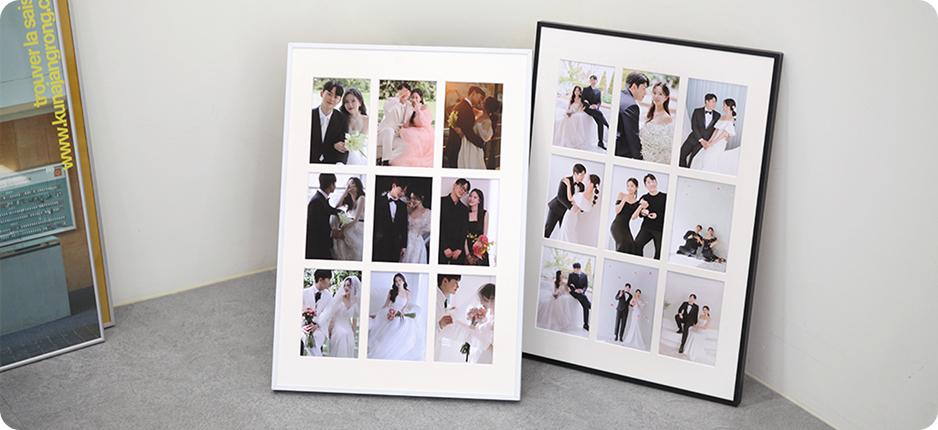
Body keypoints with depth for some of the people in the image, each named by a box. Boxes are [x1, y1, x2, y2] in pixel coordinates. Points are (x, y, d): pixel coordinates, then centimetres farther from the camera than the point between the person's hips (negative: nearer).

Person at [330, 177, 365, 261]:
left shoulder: (361, 198, -8)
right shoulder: (348, 199, 16)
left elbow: (356, 219, -19)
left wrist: (342, 231, -29)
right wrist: (346, 191, -4)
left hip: (358, 228, -6)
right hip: (349, 225, 6)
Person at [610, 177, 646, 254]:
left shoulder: (637, 202, 12)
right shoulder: (622, 195, 7)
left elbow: (633, 217, -2)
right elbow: (617, 211, -3)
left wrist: (641, 206, -12)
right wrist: (624, 199, -8)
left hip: (625, 227, 3)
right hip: (617, 225, -3)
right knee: (625, 242, -27)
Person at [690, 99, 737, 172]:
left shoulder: (731, 120, -7)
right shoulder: (721, 117, 17)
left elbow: (724, 134, -12)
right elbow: (715, 131, 13)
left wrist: (711, 143, -14)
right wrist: (708, 141, -1)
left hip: (720, 144, -8)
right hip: (713, 142, 8)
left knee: (709, 157, -21)